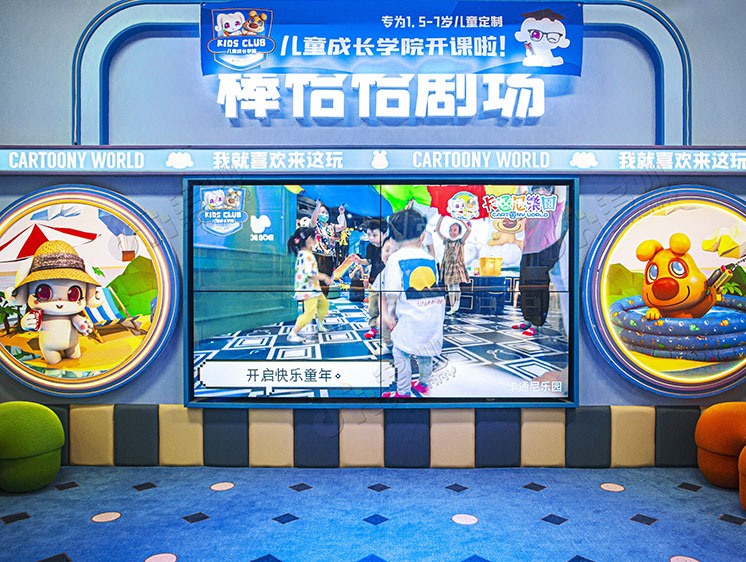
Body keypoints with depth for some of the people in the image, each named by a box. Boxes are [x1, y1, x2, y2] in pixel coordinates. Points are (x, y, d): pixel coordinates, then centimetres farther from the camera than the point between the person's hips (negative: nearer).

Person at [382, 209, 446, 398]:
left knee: (401, 351, 8)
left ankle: (404, 392, 13)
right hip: (435, 315, 6)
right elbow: (435, 285, 12)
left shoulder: (395, 258, -7)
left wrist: (389, 314, 3)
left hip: (411, 318, -6)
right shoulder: (429, 258, 8)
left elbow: (392, 293, -11)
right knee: (424, 352, 24)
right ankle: (424, 384, 41)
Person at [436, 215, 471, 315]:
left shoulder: (460, 241, 1)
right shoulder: (447, 241, 9)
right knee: (450, 287, 5)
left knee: (456, 285, -12)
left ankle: (457, 303, 2)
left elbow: (469, 230, -12)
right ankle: (452, 307, 11)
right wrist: (442, 217, -2)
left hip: (457, 266, -3)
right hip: (448, 266, 3)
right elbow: (437, 230, 5)